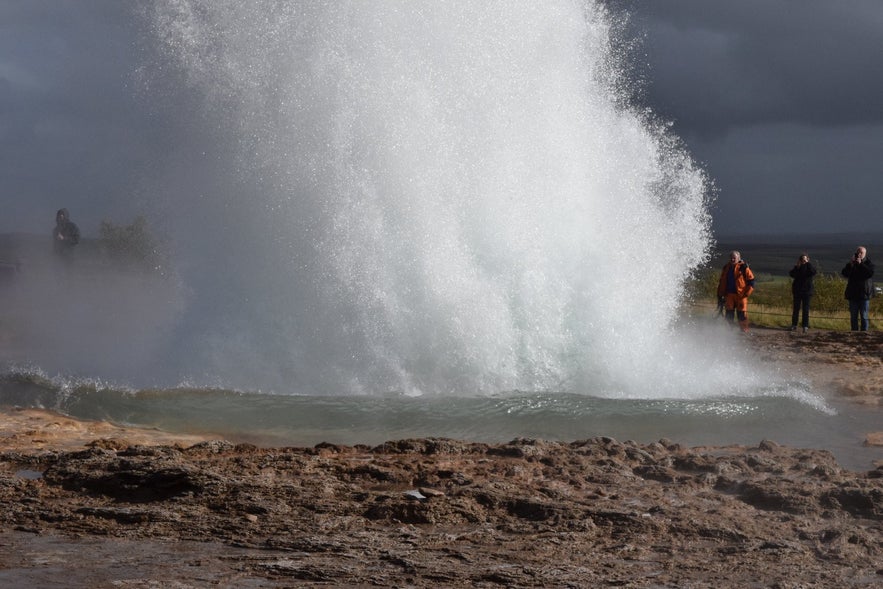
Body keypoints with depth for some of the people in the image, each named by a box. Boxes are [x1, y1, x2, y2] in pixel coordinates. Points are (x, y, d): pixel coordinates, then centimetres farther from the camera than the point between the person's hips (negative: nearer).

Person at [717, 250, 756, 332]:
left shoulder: (744, 268, -4)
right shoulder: (726, 268, 13)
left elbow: (751, 280, -3)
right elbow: (721, 282, 20)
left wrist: (747, 293, -9)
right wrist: (720, 294, 16)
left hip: (740, 295, -4)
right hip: (729, 294, 5)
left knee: (742, 313, -2)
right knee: (729, 313, 5)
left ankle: (744, 330, 4)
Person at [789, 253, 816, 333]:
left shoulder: (809, 266, 1)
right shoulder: (797, 267, 6)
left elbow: (813, 272, -20)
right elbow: (791, 274, -7)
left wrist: (808, 263, -20)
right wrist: (797, 267, -17)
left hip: (807, 291, -2)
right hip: (797, 290, 2)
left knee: (806, 309, -2)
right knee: (796, 308, 6)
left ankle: (805, 326, -1)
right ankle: (794, 325, 12)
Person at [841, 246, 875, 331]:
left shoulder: (868, 263, 2)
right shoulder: (851, 264, 9)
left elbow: (870, 273, -17)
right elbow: (844, 273, -6)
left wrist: (861, 264, -20)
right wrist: (851, 263, -18)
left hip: (864, 294, -3)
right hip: (853, 294, 3)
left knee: (864, 315, -4)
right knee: (853, 316, 6)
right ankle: (854, 332, 12)